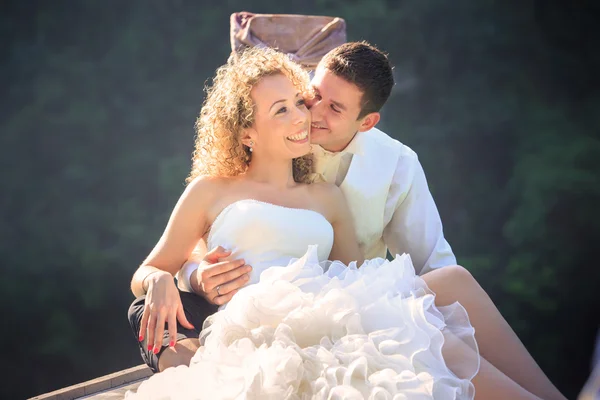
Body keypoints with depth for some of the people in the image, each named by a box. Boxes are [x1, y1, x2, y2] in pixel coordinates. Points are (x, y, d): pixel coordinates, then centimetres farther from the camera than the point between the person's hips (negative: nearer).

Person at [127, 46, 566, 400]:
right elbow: (145, 273, 18)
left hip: (331, 315, 5)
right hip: (262, 325, -4)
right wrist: (160, 283, -8)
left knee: (453, 279, -23)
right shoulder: (211, 191, 17)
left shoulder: (328, 198, 27)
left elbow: (359, 280, 20)